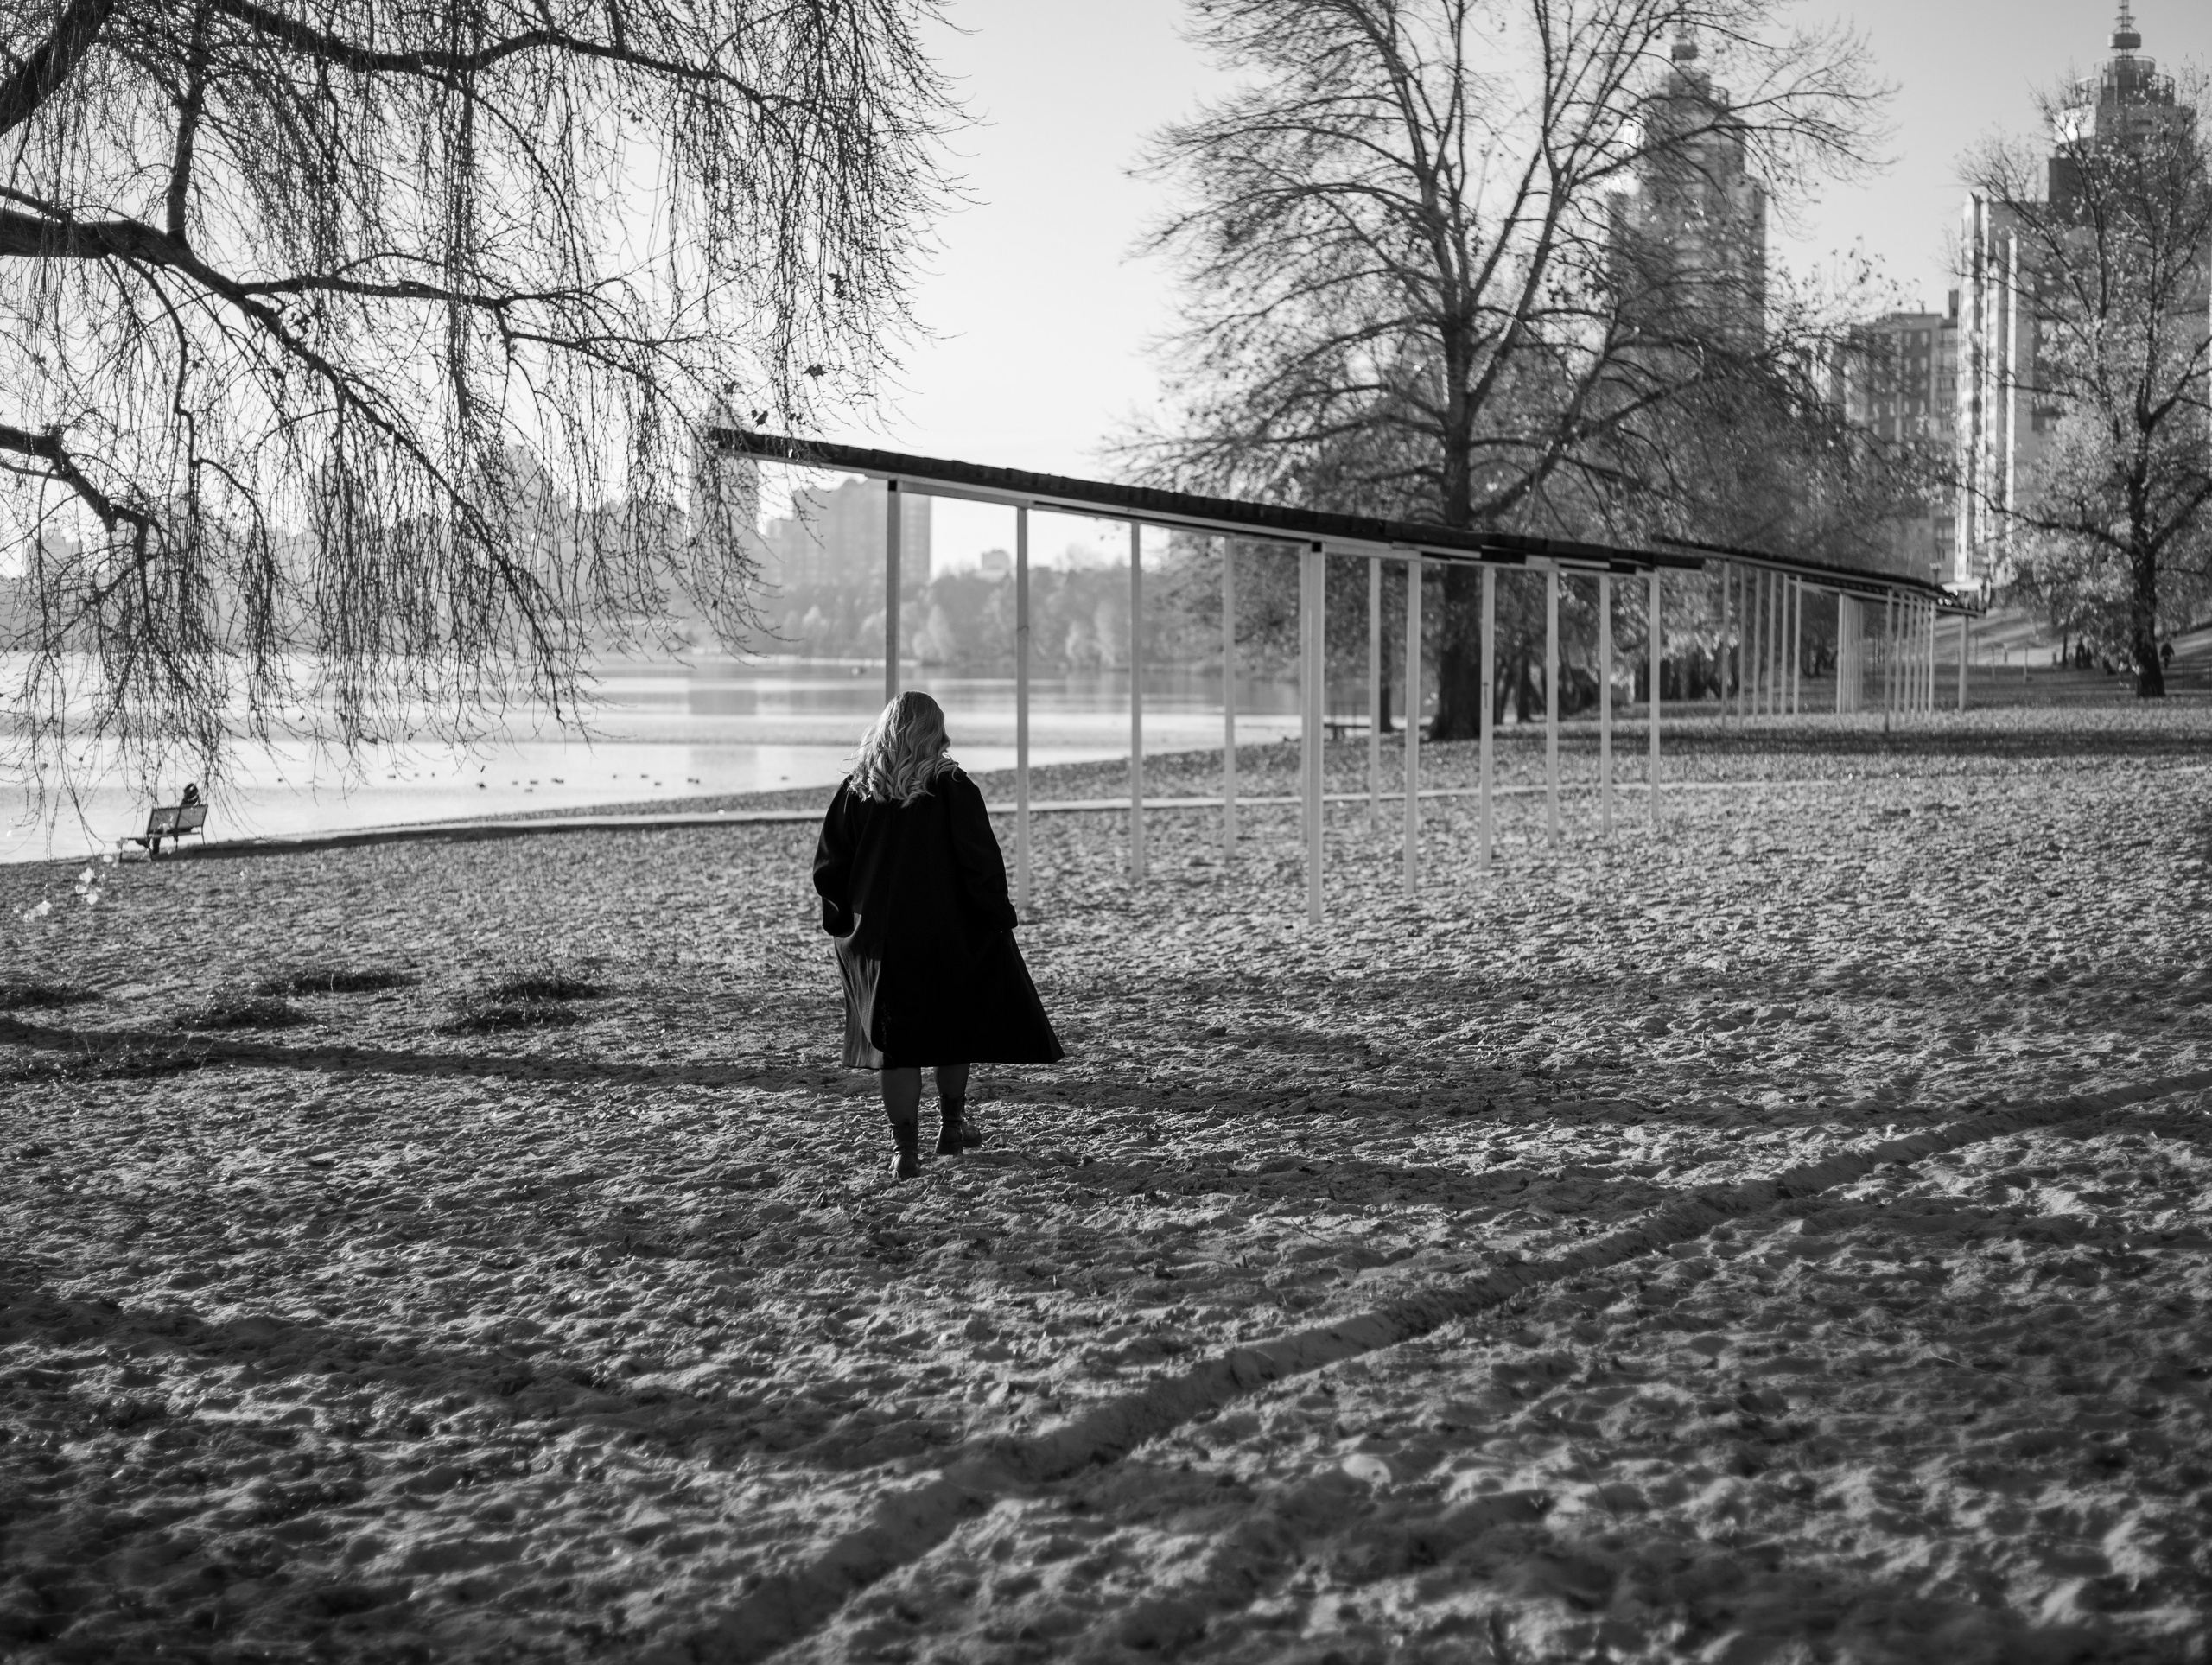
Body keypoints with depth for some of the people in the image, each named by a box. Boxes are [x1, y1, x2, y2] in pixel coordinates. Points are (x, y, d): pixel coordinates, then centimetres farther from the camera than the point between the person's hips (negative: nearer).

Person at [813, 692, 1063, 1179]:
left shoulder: (856, 791, -1)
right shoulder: (950, 786, -9)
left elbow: (828, 869, 2)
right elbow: (981, 861, -12)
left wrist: (843, 920, 13)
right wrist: (998, 916, -3)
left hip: (878, 938, 2)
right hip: (948, 934, -2)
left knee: (896, 1045, 5)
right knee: (954, 1027, 18)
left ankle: (905, 1148, 0)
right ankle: (953, 1125, 27)